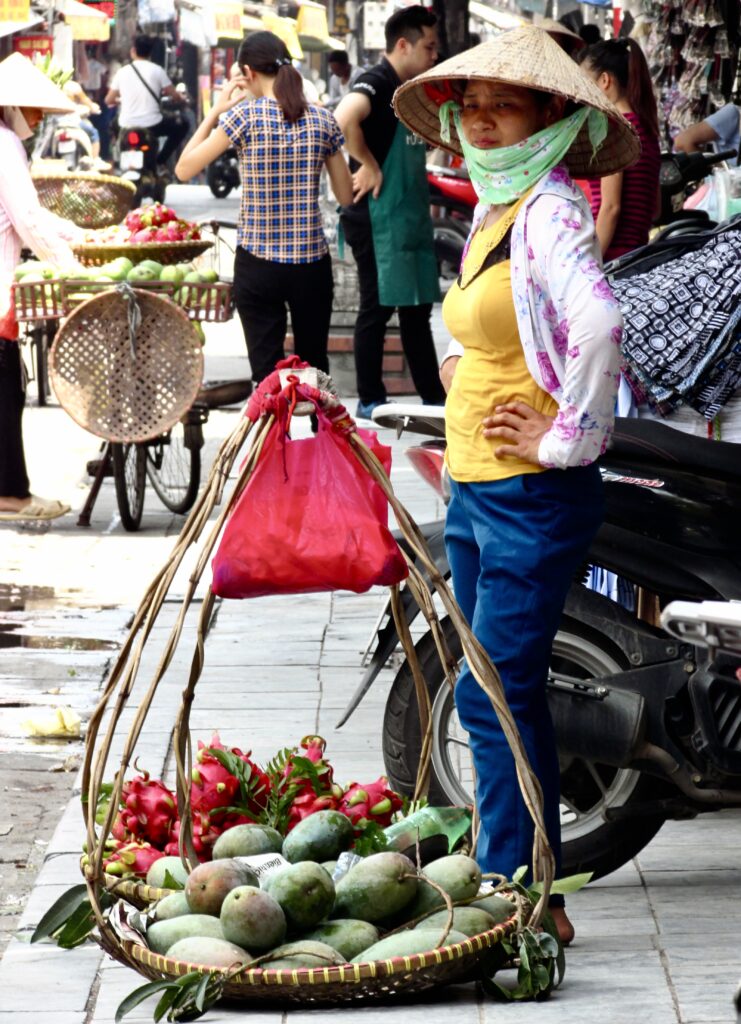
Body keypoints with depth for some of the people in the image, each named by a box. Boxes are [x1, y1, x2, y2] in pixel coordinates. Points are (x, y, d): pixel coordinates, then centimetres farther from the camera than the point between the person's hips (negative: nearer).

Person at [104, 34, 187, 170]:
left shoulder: (122, 72, 3)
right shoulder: (157, 70, -3)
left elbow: (109, 101, 11)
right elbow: (176, 97, 2)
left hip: (127, 127, 3)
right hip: (152, 126, -3)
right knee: (181, 126, 22)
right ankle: (159, 161, 11)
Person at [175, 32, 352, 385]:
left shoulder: (245, 116, -9)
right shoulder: (322, 120, 0)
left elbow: (183, 169, -3)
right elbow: (345, 195, 8)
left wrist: (216, 111, 3)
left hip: (258, 265, -3)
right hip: (311, 263, 3)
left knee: (266, 370, 1)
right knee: (314, 369, 13)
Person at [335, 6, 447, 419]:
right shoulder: (377, 83, -14)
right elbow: (344, 119, -35)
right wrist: (369, 165, -24)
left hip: (410, 218, 9)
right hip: (378, 218, -9)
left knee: (417, 310, 13)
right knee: (377, 309, -2)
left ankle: (435, 399, 19)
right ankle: (371, 401, 6)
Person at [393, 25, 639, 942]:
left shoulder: (550, 208, -16)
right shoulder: (490, 211, 12)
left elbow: (598, 324, -34)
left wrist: (570, 437, -25)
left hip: (532, 495, -9)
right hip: (472, 489, 9)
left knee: (495, 695, -10)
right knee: (502, 696, 14)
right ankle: (523, 877, 24)